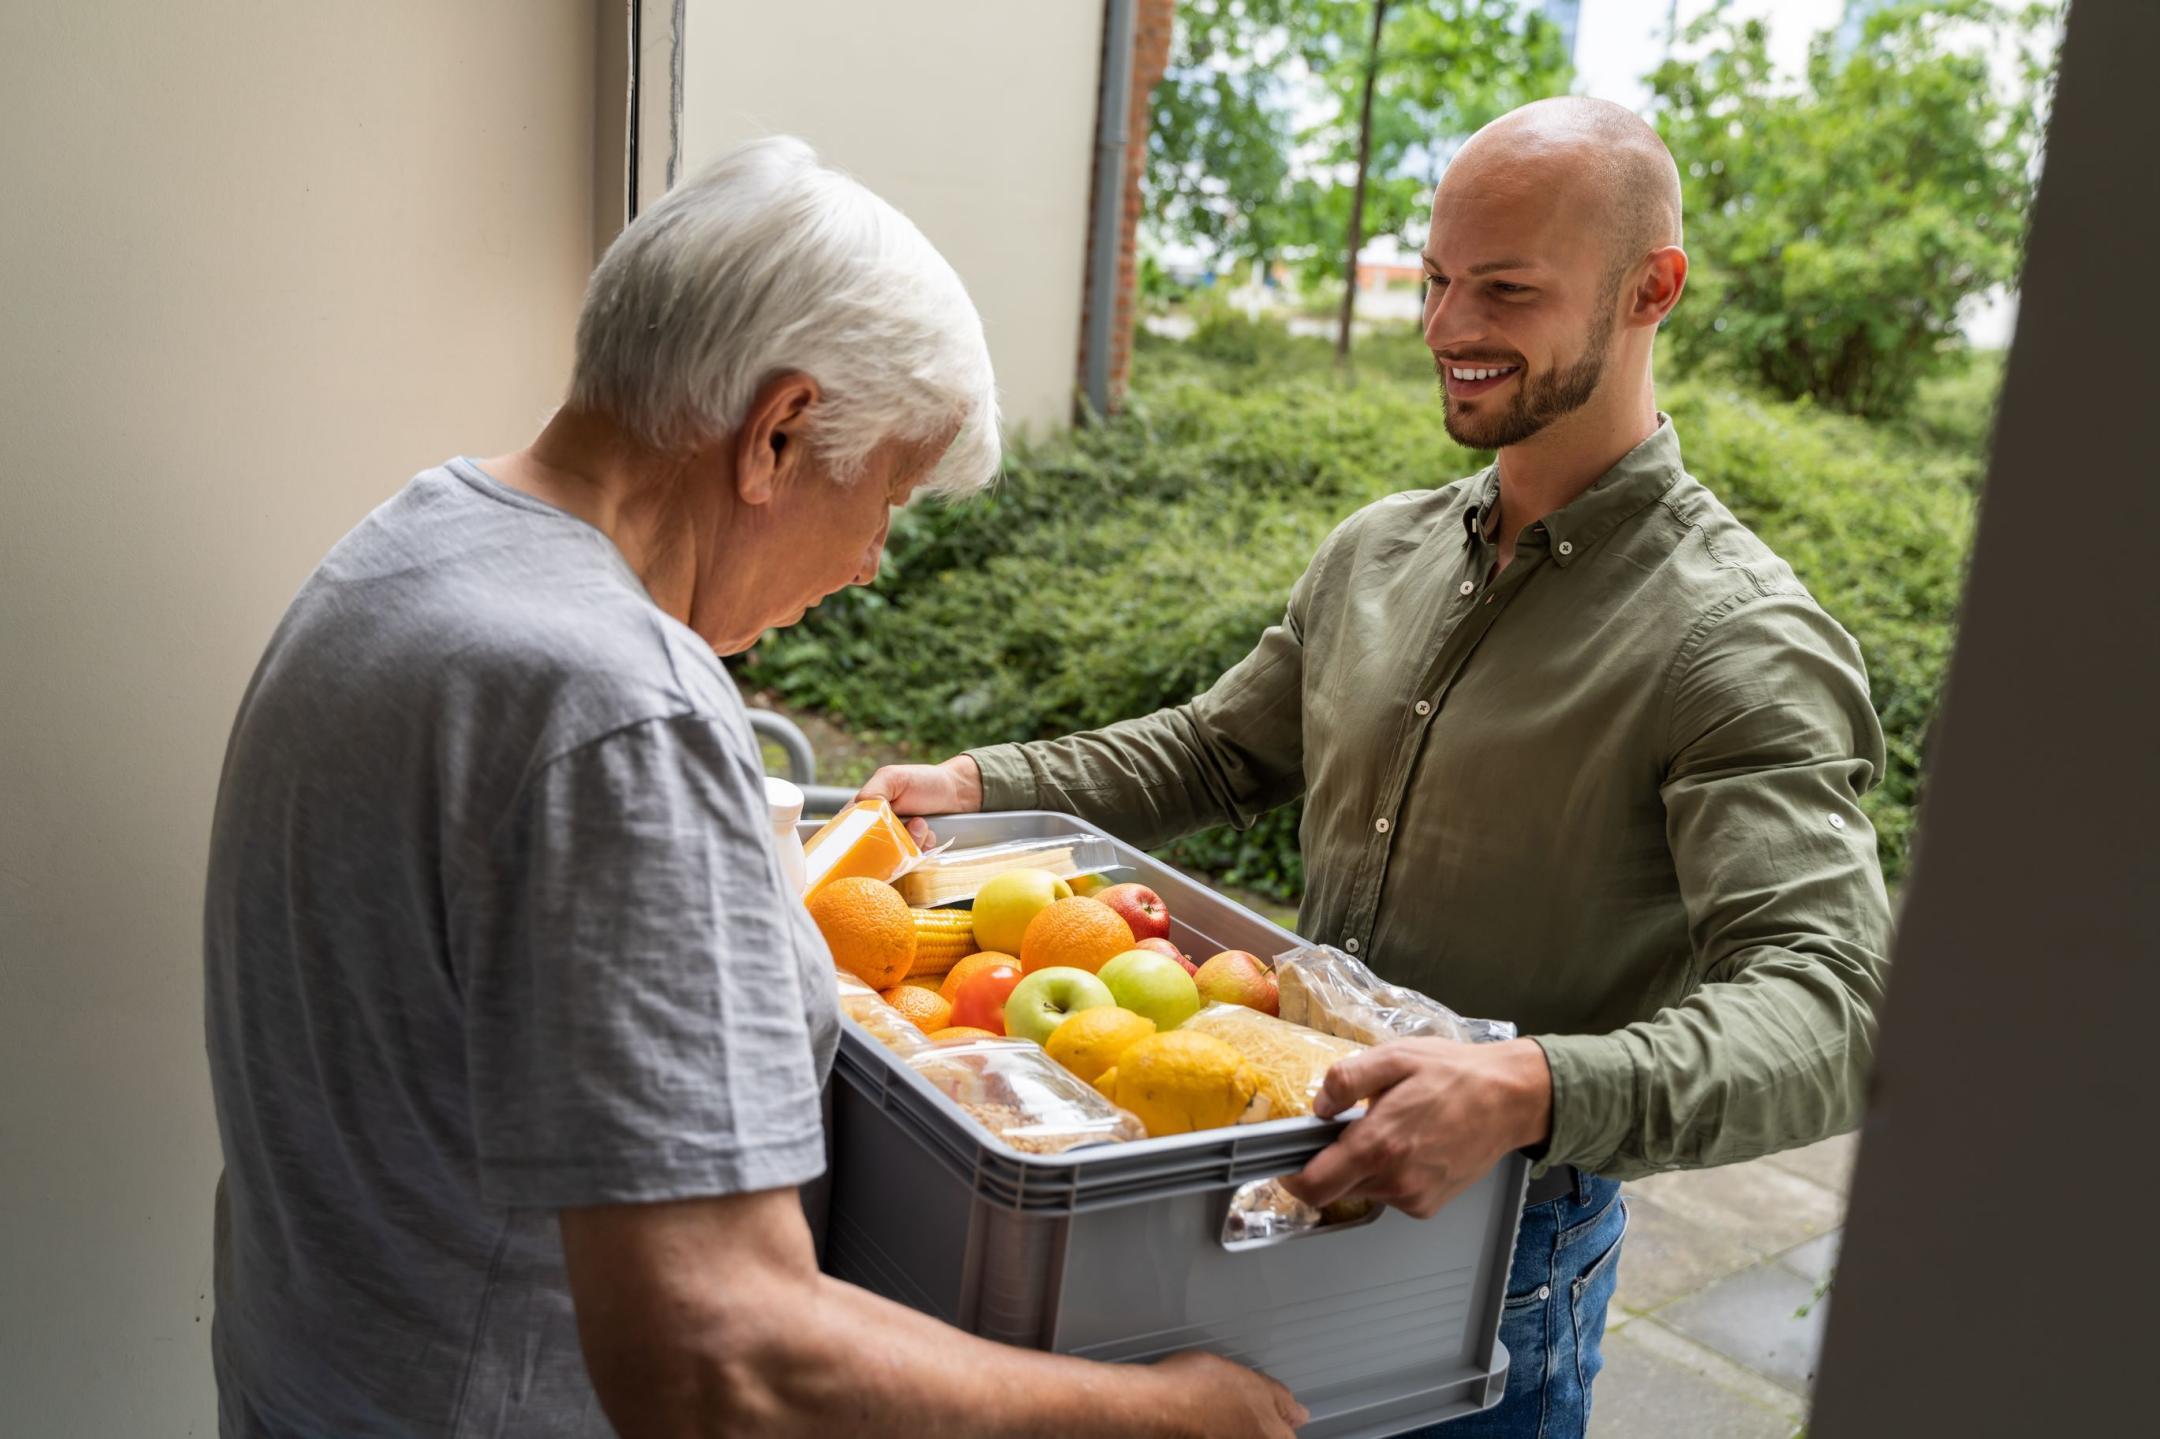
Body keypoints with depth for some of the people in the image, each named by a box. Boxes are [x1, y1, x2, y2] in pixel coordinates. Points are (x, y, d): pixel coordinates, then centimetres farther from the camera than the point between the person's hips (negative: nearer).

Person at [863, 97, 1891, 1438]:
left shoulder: (1738, 645, -20)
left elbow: (1822, 1006, -30)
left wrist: (1529, 1091, -47)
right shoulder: (1378, 552, 2)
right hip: (1286, 1179, 6)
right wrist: (978, 785, 2)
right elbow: (1215, 750, 15)